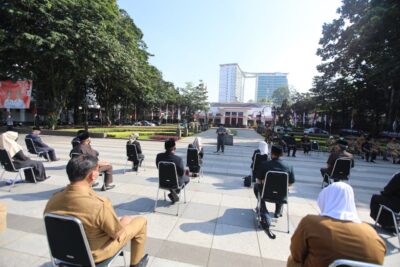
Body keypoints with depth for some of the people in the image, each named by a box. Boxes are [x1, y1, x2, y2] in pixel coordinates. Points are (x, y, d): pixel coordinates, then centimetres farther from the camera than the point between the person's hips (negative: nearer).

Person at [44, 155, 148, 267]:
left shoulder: (53, 199, -18)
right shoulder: (99, 205, -37)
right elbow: (117, 233, -21)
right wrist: (123, 222, 1)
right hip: (95, 254, -6)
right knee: (140, 221, 10)